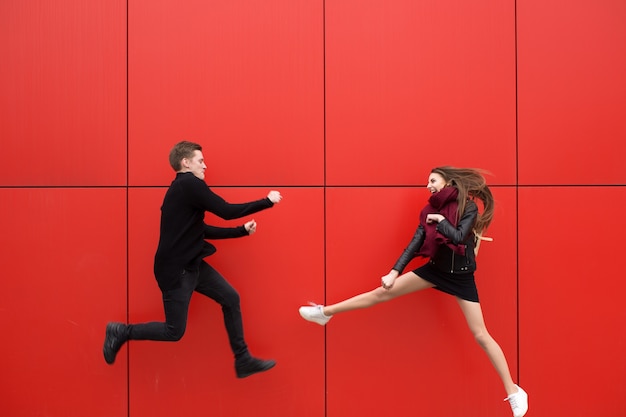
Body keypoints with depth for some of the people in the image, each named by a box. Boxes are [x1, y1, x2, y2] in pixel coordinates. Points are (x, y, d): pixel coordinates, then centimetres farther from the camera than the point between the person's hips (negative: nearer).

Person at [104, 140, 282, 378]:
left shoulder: (185, 188, 12)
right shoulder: (190, 184, -18)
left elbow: (201, 230, 15)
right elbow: (226, 211, -19)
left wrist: (242, 231, 12)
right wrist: (267, 201, -9)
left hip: (192, 264, 10)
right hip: (175, 269, -10)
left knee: (230, 299, 7)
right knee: (174, 331, -1)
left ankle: (243, 361, 13)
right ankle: (121, 332, 18)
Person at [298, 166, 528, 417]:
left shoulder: (469, 207, -12)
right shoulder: (431, 210, 1)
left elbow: (458, 237, -26)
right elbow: (415, 243, -3)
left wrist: (440, 220, -14)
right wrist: (395, 271, -10)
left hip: (461, 276, -4)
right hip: (435, 269, 4)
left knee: (481, 335, -4)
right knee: (382, 293, 0)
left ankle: (513, 391, 7)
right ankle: (326, 313, 8)